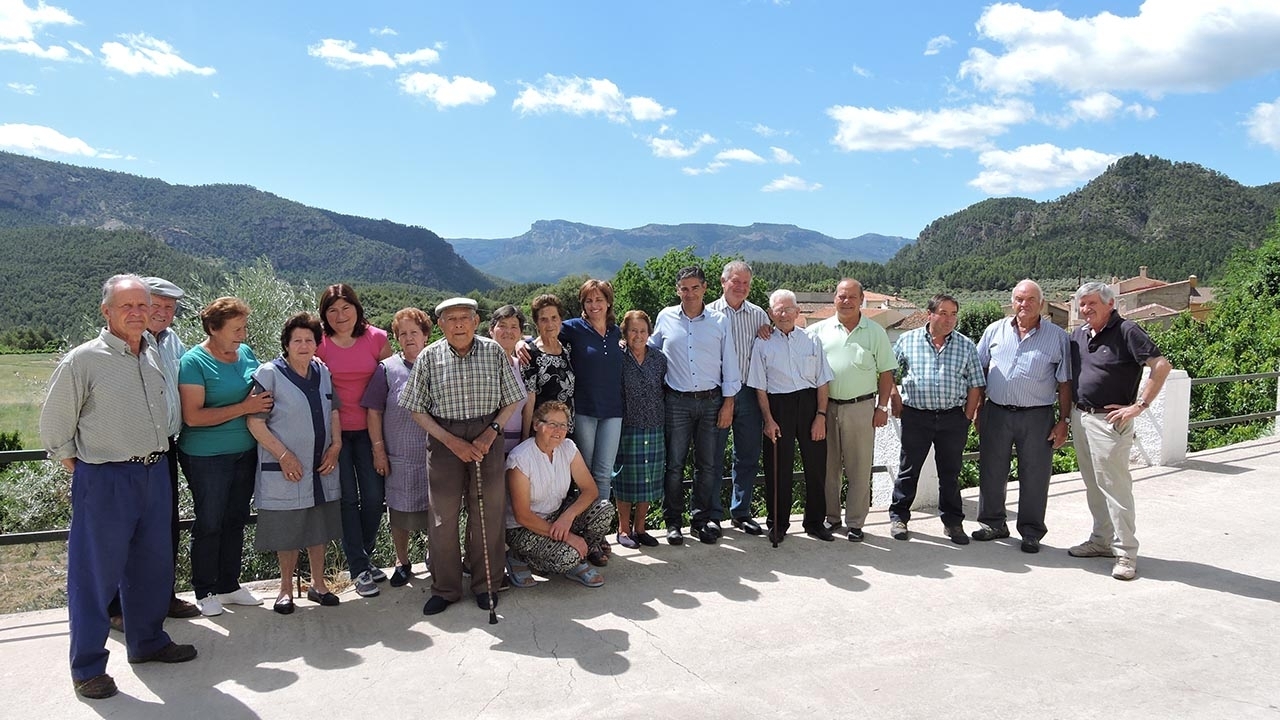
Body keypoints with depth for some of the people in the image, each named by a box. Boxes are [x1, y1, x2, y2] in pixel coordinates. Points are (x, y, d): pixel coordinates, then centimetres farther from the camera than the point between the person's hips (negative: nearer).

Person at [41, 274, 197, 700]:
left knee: (153, 565, 16)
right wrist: (77, 467, -2)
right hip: (105, 478, -6)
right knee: (96, 573, 2)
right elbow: (53, 424, -4)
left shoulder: (154, 354, 7)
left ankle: (147, 641, 34)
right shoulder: (83, 360, -10)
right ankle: (87, 668, 15)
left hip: (155, 473, 6)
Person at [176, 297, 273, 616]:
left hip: (246, 453, 6)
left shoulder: (246, 353, 4)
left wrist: (263, 400, -3)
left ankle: (229, 585, 28)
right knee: (209, 524, 5)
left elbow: (261, 391, 20)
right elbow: (193, 416, -21)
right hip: (207, 457, -6)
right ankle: (204, 592, 20)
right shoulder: (194, 362, -14)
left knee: (236, 520, 15)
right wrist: (244, 408, -22)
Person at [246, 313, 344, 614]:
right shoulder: (269, 374, -10)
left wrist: (335, 446, 2)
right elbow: (256, 422, -12)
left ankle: (318, 584, 29)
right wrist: (284, 456, -16)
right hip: (286, 469, -5)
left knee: (319, 528, 14)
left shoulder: (323, 373, 8)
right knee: (287, 532, 5)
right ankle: (286, 589, 23)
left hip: (322, 467, 5)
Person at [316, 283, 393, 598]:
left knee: (374, 496, 5)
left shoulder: (377, 338, -2)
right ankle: (358, 568, 14)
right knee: (347, 498, 2)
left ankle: (365, 556, 27)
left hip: (368, 429, 2)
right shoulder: (319, 344, -5)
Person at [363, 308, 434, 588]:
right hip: (400, 457, -1)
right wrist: (379, 450, -3)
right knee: (401, 514, 9)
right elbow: (374, 411, 1)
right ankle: (402, 563, 27)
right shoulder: (387, 368, -1)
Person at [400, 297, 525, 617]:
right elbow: (418, 410, 1)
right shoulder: (429, 357, -2)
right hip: (443, 440, 0)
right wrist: (452, 441, -9)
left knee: (488, 514, 6)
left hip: (486, 439, 0)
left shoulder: (494, 352, 0)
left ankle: (486, 584, 23)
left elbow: (512, 401, 6)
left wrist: (491, 433, -9)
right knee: (443, 515, 5)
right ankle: (445, 588, 21)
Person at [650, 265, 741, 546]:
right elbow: (650, 350, 19)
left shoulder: (719, 321, 3)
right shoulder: (665, 318, 4)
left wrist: (728, 402, 1)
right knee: (674, 464, 0)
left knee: (707, 465, 6)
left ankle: (702, 520, 18)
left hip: (711, 400, 1)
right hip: (677, 402, 0)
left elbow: (729, 363, 5)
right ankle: (673, 522, 12)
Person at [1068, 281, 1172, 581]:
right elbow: (1067, 375, 23)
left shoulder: (1126, 331, -10)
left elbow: (1162, 365, -16)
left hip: (1109, 421, -7)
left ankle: (1125, 552, 2)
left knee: (1114, 486, -6)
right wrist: (1068, 415, 12)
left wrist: (1139, 405, -18)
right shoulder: (1079, 335, 10)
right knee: (1093, 485, 15)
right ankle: (1102, 540, 26)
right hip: (1080, 417, 7)